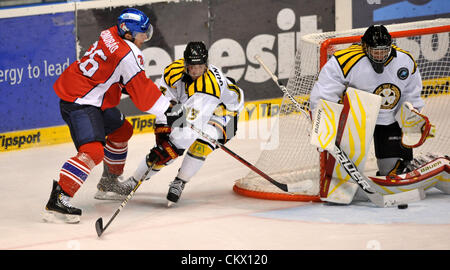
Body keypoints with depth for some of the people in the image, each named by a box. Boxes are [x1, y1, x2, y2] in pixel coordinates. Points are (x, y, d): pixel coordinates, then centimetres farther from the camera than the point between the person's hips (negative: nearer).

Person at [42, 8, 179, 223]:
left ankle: (109, 181, 44)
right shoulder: (128, 55, -22)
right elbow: (142, 91, -15)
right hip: (80, 103, -11)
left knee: (122, 130, 27)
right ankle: (57, 200, -29)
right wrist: (166, 109, -5)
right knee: (93, 151, -23)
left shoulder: (111, 35, 5)